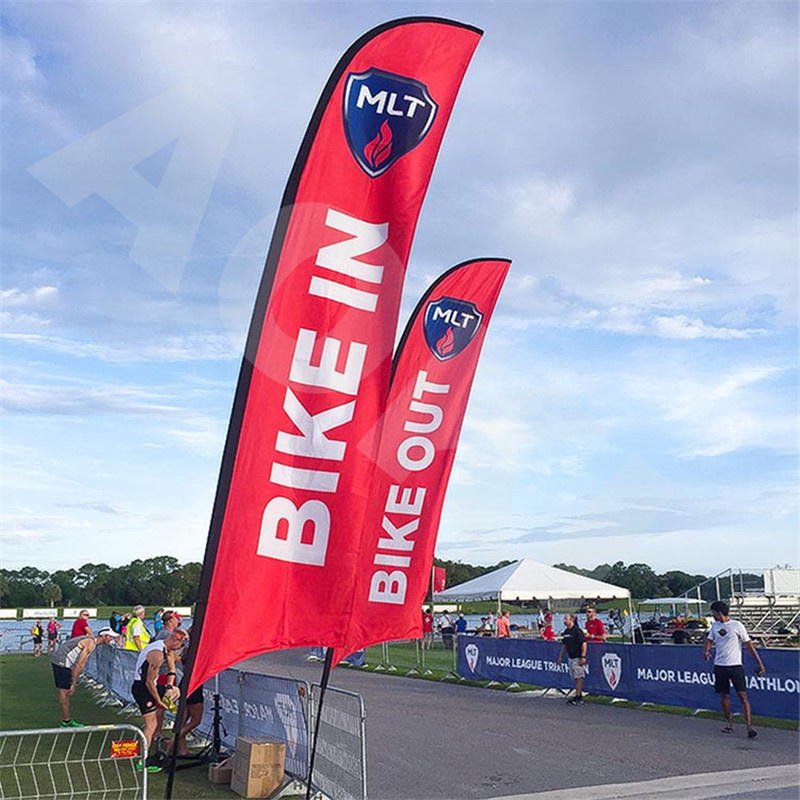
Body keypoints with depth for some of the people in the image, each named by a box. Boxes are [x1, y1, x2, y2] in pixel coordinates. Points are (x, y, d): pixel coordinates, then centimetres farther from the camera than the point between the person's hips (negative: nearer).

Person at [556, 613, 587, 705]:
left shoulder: (577, 631, -14)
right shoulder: (566, 632, 11)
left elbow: (584, 643, -17)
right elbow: (564, 645, 20)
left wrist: (583, 657, -21)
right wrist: (560, 657, 19)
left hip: (578, 658, -9)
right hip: (570, 657, 9)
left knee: (579, 678, -6)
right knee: (575, 678, 12)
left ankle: (578, 697, -4)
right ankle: (580, 697, 18)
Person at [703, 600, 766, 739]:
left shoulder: (737, 625, -7)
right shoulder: (715, 625, 9)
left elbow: (749, 644, -4)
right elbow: (710, 640, 13)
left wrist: (760, 663, -6)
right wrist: (706, 651, -9)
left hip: (735, 665, -5)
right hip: (719, 666, 5)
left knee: (743, 696, -10)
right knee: (724, 695, 11)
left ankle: (749, 727, -11)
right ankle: (728, 723, 24)